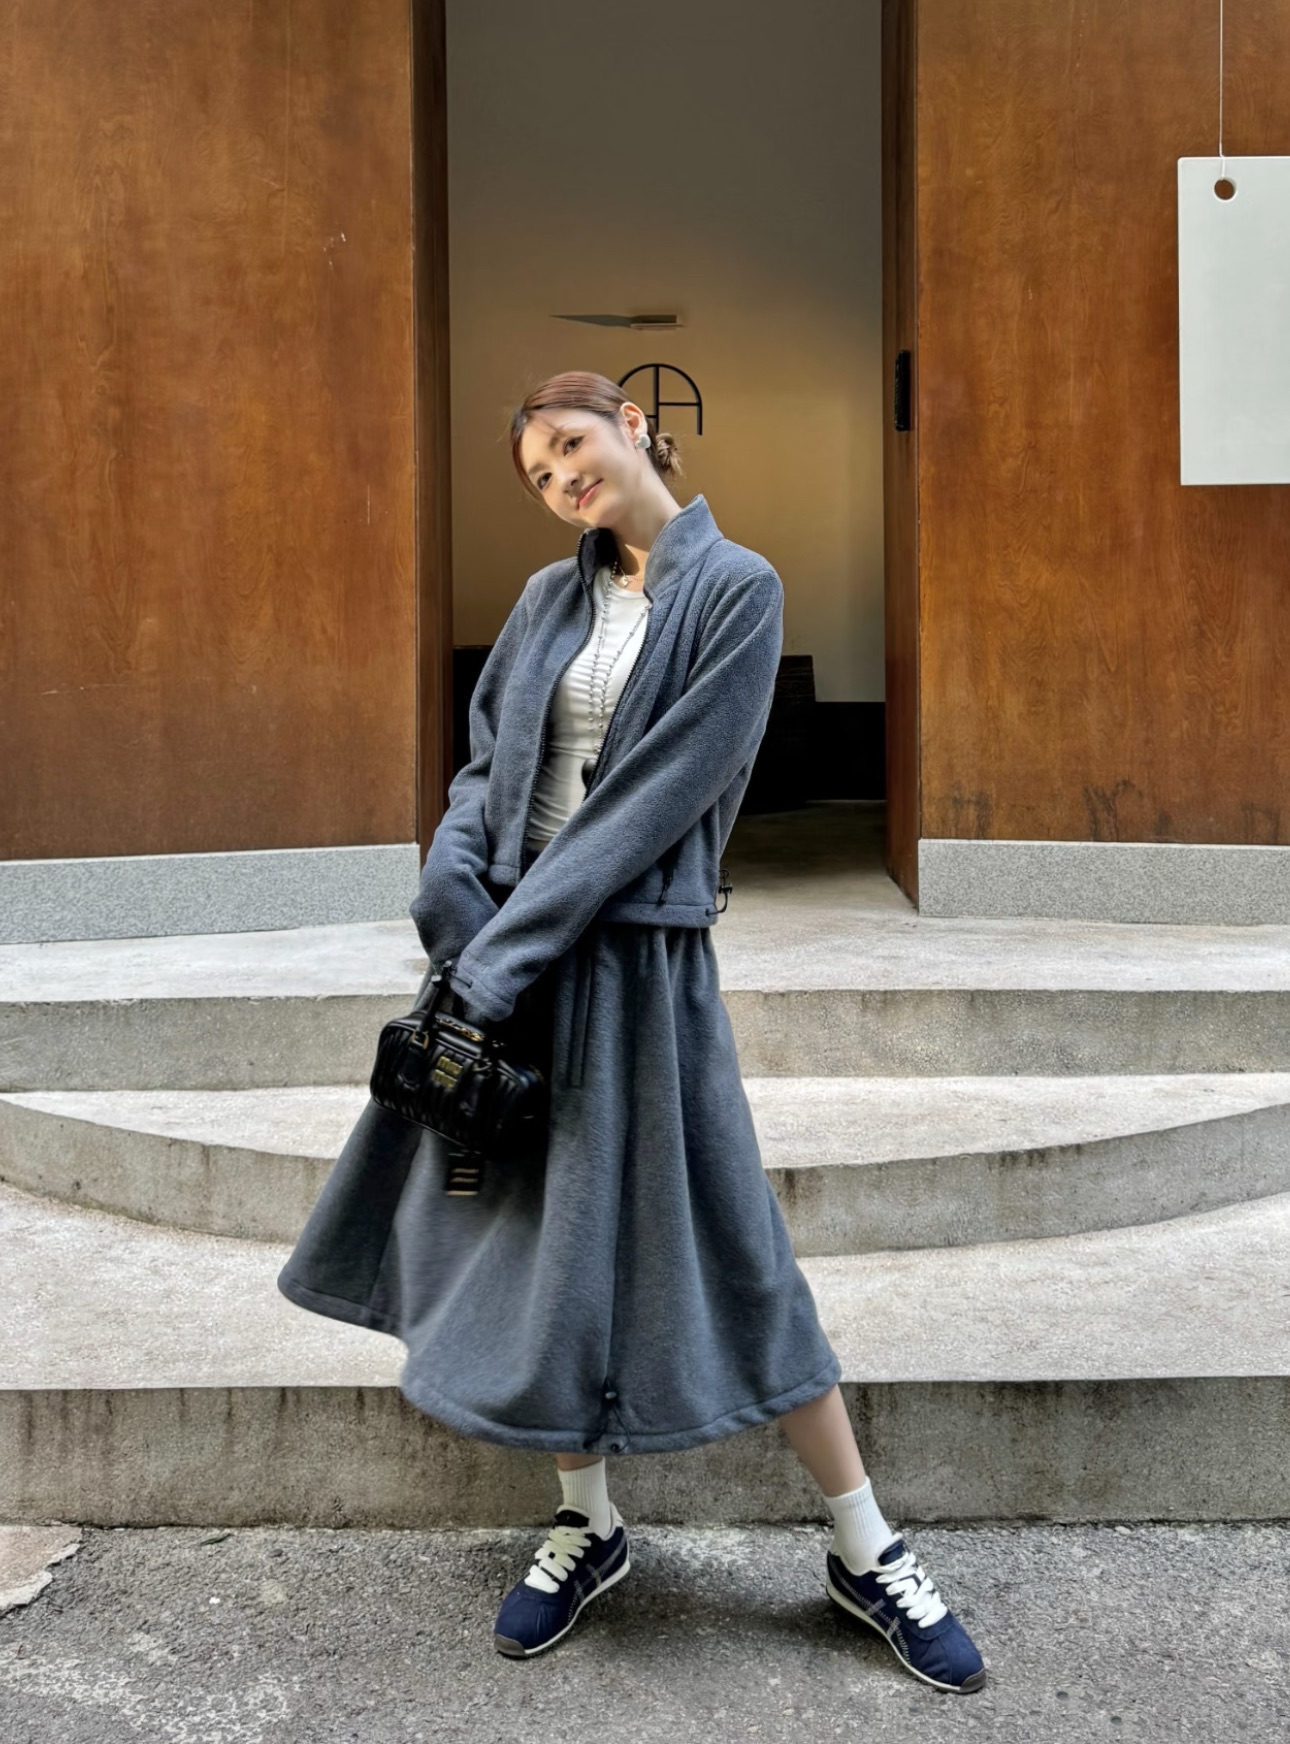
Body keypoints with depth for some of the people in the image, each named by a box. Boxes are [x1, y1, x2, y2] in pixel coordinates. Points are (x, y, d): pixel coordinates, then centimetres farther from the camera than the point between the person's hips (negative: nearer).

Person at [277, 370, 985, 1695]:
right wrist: (456, 895, -10)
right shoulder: (551, 599, 12)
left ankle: (868, 1553, 12)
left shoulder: (735, 590, -6)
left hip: (633, 955, -5)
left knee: (721, 1247, -3)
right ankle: (588, 1525, 26)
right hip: (509, 947, 6)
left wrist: (512, 947, -18)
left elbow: (657, 793, -14)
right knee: (525, 1236, 8)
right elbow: (485, 766, 11)